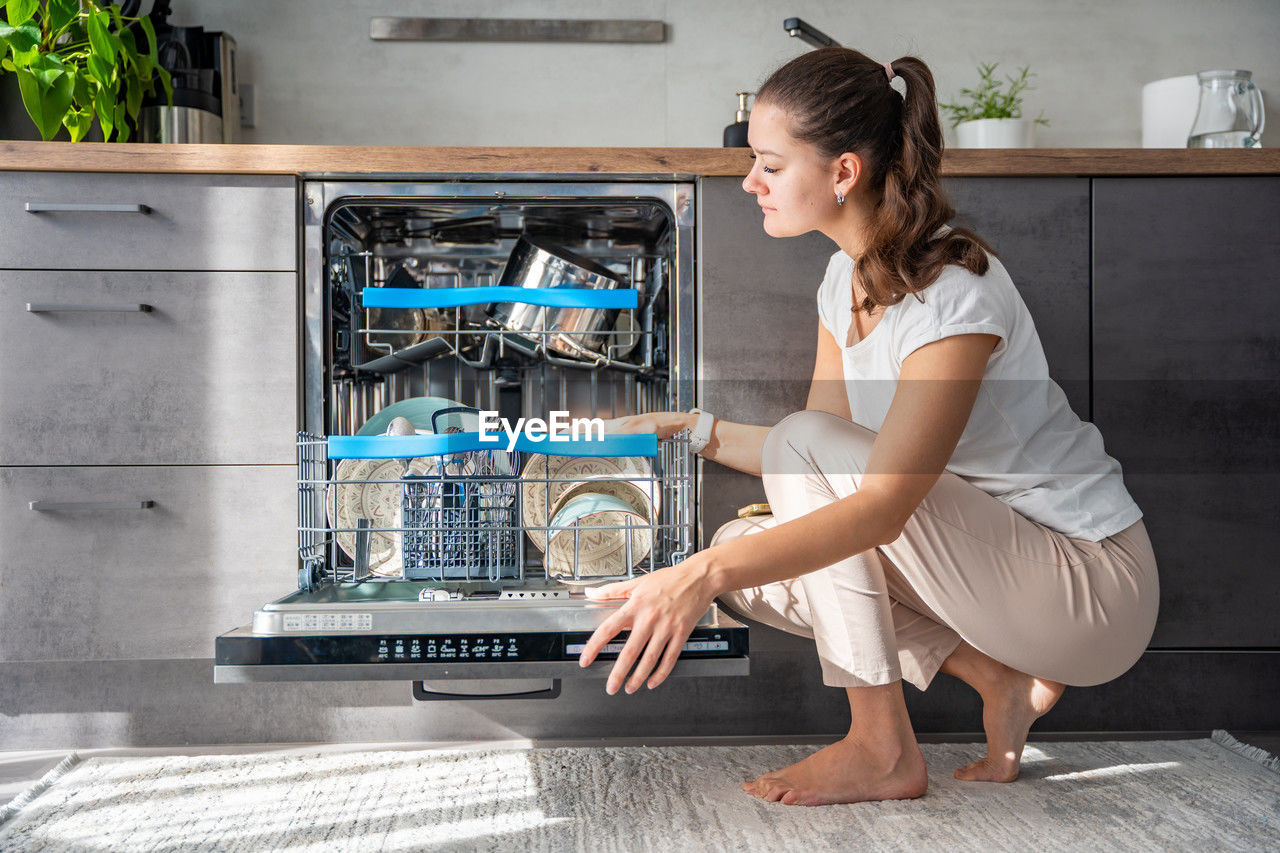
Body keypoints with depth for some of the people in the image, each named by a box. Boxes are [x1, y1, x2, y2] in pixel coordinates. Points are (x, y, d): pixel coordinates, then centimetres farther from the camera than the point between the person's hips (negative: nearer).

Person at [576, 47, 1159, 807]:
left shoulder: (955, 293, -24)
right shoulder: (847, 278, 3)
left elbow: (883, 505, -34)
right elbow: (823, 465, 8)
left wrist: (704, 575, -44)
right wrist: (696, 431, -3)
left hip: (1097, 585, -8)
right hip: (997, 555, 9)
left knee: (806, 442, -23)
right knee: (745, 554, -4)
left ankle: (884, 750, -13)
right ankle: (1002, 681, 1)